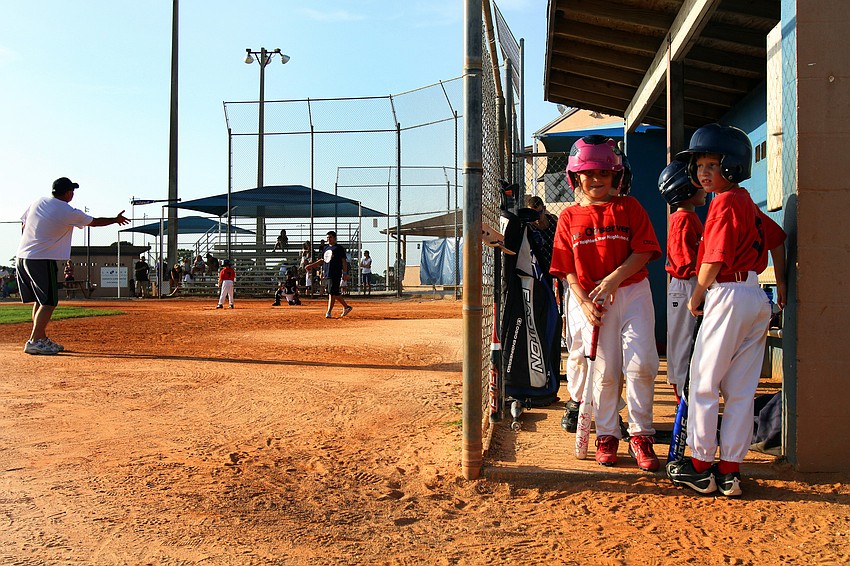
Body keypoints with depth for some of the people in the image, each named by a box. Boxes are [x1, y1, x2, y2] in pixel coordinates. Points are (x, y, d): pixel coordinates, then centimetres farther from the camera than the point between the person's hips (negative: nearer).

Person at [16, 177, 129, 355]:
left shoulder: (38, 202, 10)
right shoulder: (70, 213, -9)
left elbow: (24, 227, 15)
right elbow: (94, 222, 4)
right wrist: (116, 220, 20)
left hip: (22, 256, 8)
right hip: (43, 260, -8)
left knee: (39, 300, 16)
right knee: (49, 302, -4)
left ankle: (42, 338, 21)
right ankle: (34, 342, -11)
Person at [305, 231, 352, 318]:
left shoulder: (339, 248, -2)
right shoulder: (325, 248, 19)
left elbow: (344, 261, -5)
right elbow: (322, 260, 25)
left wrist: (345, 273, -13)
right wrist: (311, 265, 16)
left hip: (335, 274, -7)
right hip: (326, 274, 7)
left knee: (332, 293, -9)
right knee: (335, 293, 9)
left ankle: (329, 312, -8)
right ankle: (346, 307, 22)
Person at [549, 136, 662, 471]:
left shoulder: (629, 207, 4)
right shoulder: (569, 218, 7)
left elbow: (643, 252, -4)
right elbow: (568, 270, 5)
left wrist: (613, 280, -16)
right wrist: (584, 303, -8)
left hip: (633, 293, -1)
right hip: (592, 301, 1)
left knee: (641, 364, -8)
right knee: (604, 371, 5)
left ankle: (640, 435, 7)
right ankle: (607, 435, 20)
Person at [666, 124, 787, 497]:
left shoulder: (724, 202, -11)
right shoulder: (747, 202, 15)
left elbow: (714, 260, -17)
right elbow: (776, 237, 25)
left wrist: (696, 298, -4)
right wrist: (780, 284, 31)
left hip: (728, 295, -9)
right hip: (757, 298, 9)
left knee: (703, 383, 1)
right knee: (741, 390, 8)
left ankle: (701, 468, 7)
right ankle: (729, 472, 13)